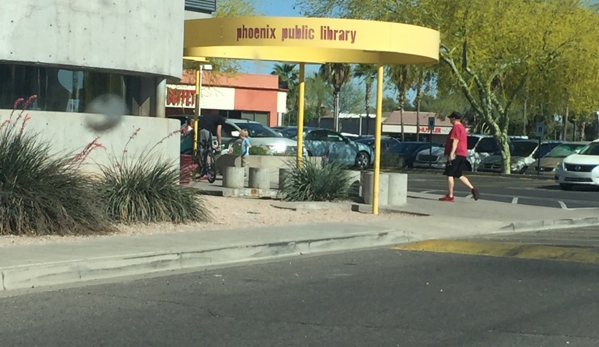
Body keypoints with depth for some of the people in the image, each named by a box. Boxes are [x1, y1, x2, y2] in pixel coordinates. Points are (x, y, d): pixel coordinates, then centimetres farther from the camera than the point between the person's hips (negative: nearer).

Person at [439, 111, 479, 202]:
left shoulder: (456, 127, -11)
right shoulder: (462, 127, 21)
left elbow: (455, 141, -21)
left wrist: (452, 153, -28)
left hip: (456, 154, -10)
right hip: (463, 154, 10)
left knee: (450, 174, -6)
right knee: (459, 175, 14)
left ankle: (450, 196, -7)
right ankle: (472, 189, 0)